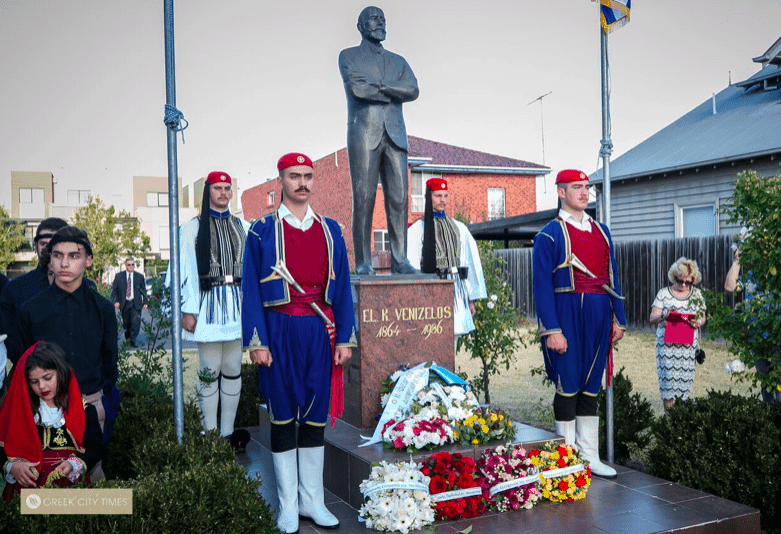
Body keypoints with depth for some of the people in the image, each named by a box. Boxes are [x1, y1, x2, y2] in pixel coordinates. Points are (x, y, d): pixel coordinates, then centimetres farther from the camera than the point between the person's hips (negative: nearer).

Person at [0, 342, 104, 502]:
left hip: (71, 483, -1)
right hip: (27, 485, 1)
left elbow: (96, 448, 5)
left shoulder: (83, 408, 8)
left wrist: (74, 465, -13)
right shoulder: (17, 408, 12)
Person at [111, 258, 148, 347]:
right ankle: (127, 339, 28)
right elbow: (114, 289, 5)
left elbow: (144, 290, 12)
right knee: (126, 323, 7)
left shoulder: (140, 276, 8)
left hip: (136, 303, -1)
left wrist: (145, 302, 5)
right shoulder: (119, 276, 6)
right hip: (124, 303, 1)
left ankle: (132, 340, -6)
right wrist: (115, 301, -8)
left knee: (136, 322, -13)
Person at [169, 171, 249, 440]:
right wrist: (188, 311, -8)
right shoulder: (193, 228, 3)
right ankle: (210, 435, 7)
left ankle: (228, 433, 14)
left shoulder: (243, 228, 13)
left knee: (233, 370, 6)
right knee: (209, 372, -1)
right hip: (208, 302, -3)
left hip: (237, 303, 3)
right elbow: (185, 270, -2)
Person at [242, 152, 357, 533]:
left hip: (320, 331, 3)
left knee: (315, 419, 9)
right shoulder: (262, 231, 1)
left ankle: (312, 502, 21)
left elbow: (342, 289, 10)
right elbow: (252, 290, -2)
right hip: (280, 332, -3)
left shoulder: (330, 230, 10)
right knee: (283, 419, 4)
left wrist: (344, 338, 4)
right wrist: (257, 342, -9)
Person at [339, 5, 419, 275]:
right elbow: (356, 88, -9)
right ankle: (363, 261, -4)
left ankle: (399, 259, -2)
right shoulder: (348, 56, 12)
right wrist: (395, 94, -1)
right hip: (363, 134, -3)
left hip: (394, 134, 4)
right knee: (363, 198, -7)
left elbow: (413, 91, 2)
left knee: (398, 197, -4)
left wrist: (377, 85, -8)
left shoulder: (397, 61, 22)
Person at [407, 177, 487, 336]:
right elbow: (411, 267, -3)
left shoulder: (459, 227, 15)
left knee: (455, 333, 4)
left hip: (457, 292, 5)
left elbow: (471, 262, 16)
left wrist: (471, 299, 13)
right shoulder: (418, 229, 0)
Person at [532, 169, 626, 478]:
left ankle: (589, 456, 19)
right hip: (568, 316, -6)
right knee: (568, 387, 0)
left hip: (598, 316, 6)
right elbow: (542, 285, -10)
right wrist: (552, 331, -16)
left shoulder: (601, 231, 15)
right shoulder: (550, 235, -5)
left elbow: (612, 277, 18)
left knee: (591, 386, 11)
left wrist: (618, 319, 12)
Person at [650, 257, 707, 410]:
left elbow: (702, 317, 13)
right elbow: (652, 319, 1)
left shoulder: (696, 294, 11)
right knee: (669, 373, -9)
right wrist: (664, 316, -21)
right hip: (667, 342, -2)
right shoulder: (664, 293, 4)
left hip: (689, 344, 2)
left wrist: (698, 322, -11)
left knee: (686, 373, 0)